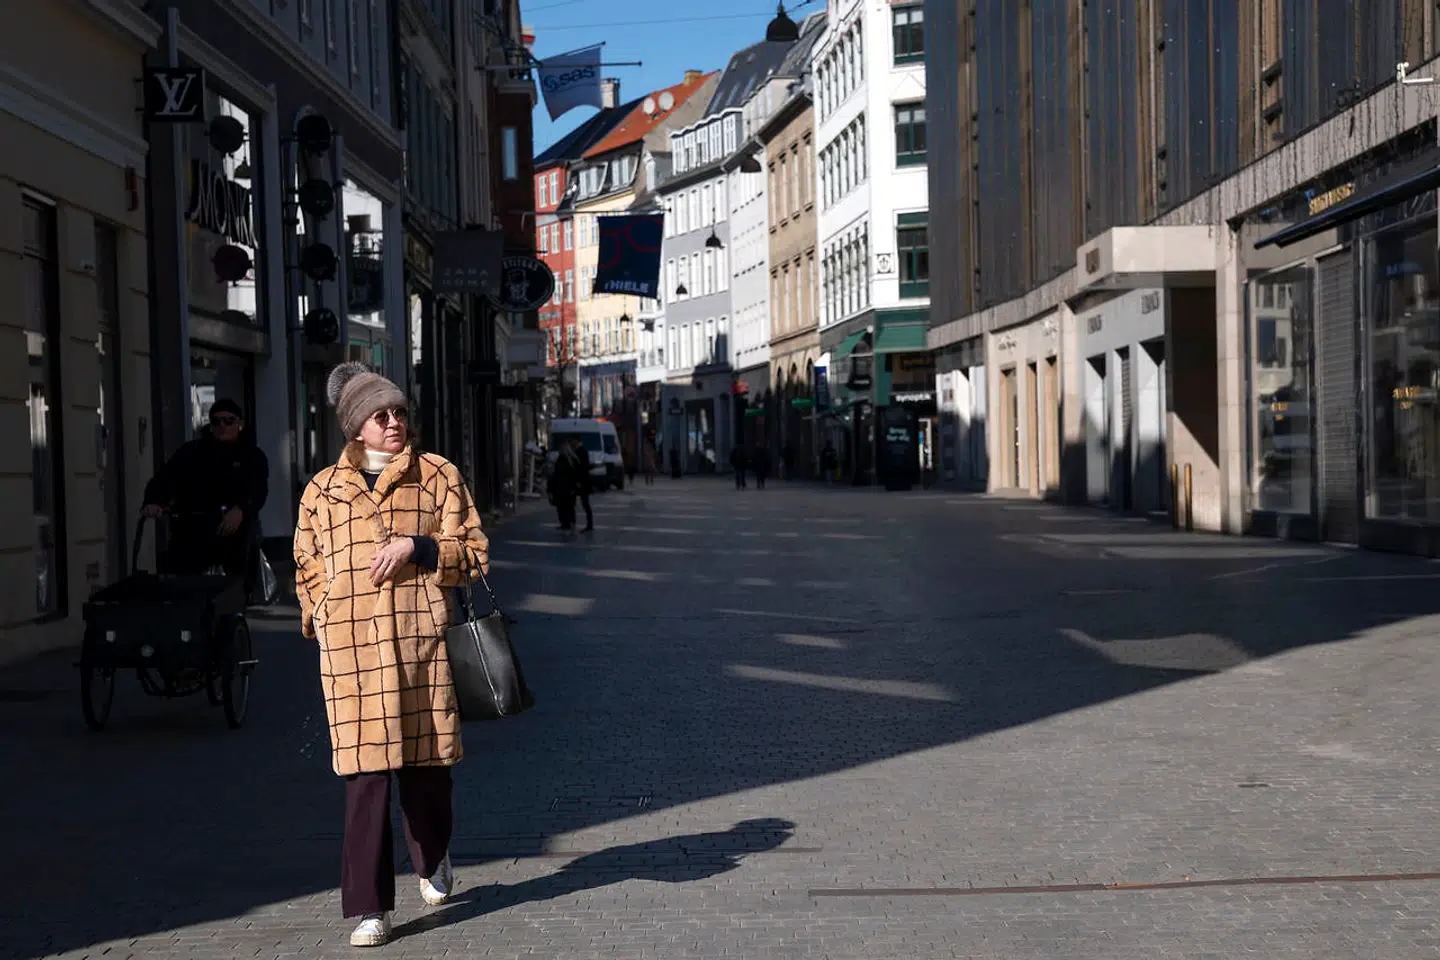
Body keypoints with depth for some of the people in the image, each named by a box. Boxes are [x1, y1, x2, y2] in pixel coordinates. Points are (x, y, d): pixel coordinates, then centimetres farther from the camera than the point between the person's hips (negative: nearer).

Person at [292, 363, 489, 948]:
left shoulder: (439, 476, 9)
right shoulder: (322, 489, 12)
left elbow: (474, 554, 5)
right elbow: (308, 569, 21)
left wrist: (416, 547, -9)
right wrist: (321, 623, 9)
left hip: (423, 637, 0)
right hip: (352, 647, 0)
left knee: (426, 763, 8)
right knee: (366, 770, -7)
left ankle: (433, 862, 38)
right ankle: (369, 908, -2)